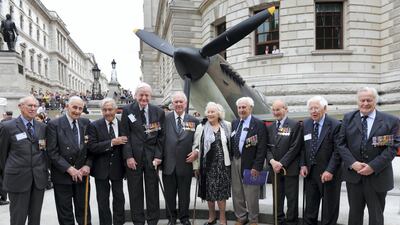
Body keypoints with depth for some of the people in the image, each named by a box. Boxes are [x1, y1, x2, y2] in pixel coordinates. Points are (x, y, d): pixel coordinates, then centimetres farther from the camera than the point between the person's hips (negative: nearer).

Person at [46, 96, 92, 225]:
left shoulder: (86, 123, 3)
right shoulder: (54, 124, -8)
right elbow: (52, 152, -12)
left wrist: (88, 165, -7)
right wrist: (69, 169, -17)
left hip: (82, 174, 3)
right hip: (62, 175, -3)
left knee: (83, 210, 13)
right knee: (65, 214, 12)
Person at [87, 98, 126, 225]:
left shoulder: (123, 125, -2)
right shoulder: (94, 126, -8)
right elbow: (91, 147, -17)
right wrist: (111, 142, -25)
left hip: (117, 168, 2)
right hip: (101, 169, -1)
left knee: (119, 199, 14)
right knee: (103, 201, 11)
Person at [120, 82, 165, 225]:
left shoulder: (159, 112, 2)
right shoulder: (127, 110, -1)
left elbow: (161, 136, 3)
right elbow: (125, 135, -2)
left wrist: (158, 156, -4)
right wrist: (128, 156, -9)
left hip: (152, 157, 1)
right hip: (133, 157, -1)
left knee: (152, 191, 9)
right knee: (135, 192, 9)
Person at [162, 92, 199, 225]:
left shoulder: (194, 121, 1)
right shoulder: (165, 119, -3)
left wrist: (196, 152, -11)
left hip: (185, 163, 0)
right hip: (168, 163, 0)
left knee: (184, 193, 14)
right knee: (170, 193, 15)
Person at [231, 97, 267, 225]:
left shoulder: (259, 124, -10)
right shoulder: (234, 123, 9)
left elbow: (262, 148, -13)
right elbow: (231, 143, 12)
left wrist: (257, 166, -17)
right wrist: (230, 159, 4)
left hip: (250, 163, -5)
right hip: (235, 162, 6)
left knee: (251, 194, 7)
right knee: (237, 192, 15)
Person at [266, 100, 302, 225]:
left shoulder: (295, 125, -5)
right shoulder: (270, 127, 11)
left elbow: (295, 147, -12)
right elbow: (267, 147, 7)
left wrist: (282, 163, -15)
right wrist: (272, 161, -11)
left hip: (290, 168, -4)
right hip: (275, 168, 5)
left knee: (292, 198, 4)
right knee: (277, 198, 12)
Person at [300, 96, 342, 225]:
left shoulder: (335, 125, -12)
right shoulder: (305, 124, 4)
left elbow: (338, 150, -14)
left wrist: (330, 170, -19)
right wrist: (303, 165, -1)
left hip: (329, 173, -4)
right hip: (310, 172, 5)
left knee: (329, 209, 11)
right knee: (310, 208, 16)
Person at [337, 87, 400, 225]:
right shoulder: (348, 118, 4)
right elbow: (341, 143, 0)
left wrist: (373, 166, -17)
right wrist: (352, 163, -14)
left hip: (377, 176, -1)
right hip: (353, 174, 2)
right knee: (354, 213, 16)